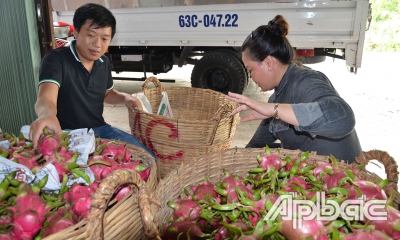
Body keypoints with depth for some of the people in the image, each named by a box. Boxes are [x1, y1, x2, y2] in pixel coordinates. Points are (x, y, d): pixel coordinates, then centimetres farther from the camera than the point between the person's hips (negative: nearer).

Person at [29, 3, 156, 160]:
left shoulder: (104, 63, 5)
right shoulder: (55, 59, -16)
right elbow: (45, 99, -32)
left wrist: (125, 97, 0)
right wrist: (47, 115, -58)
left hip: (99, 129, 6)